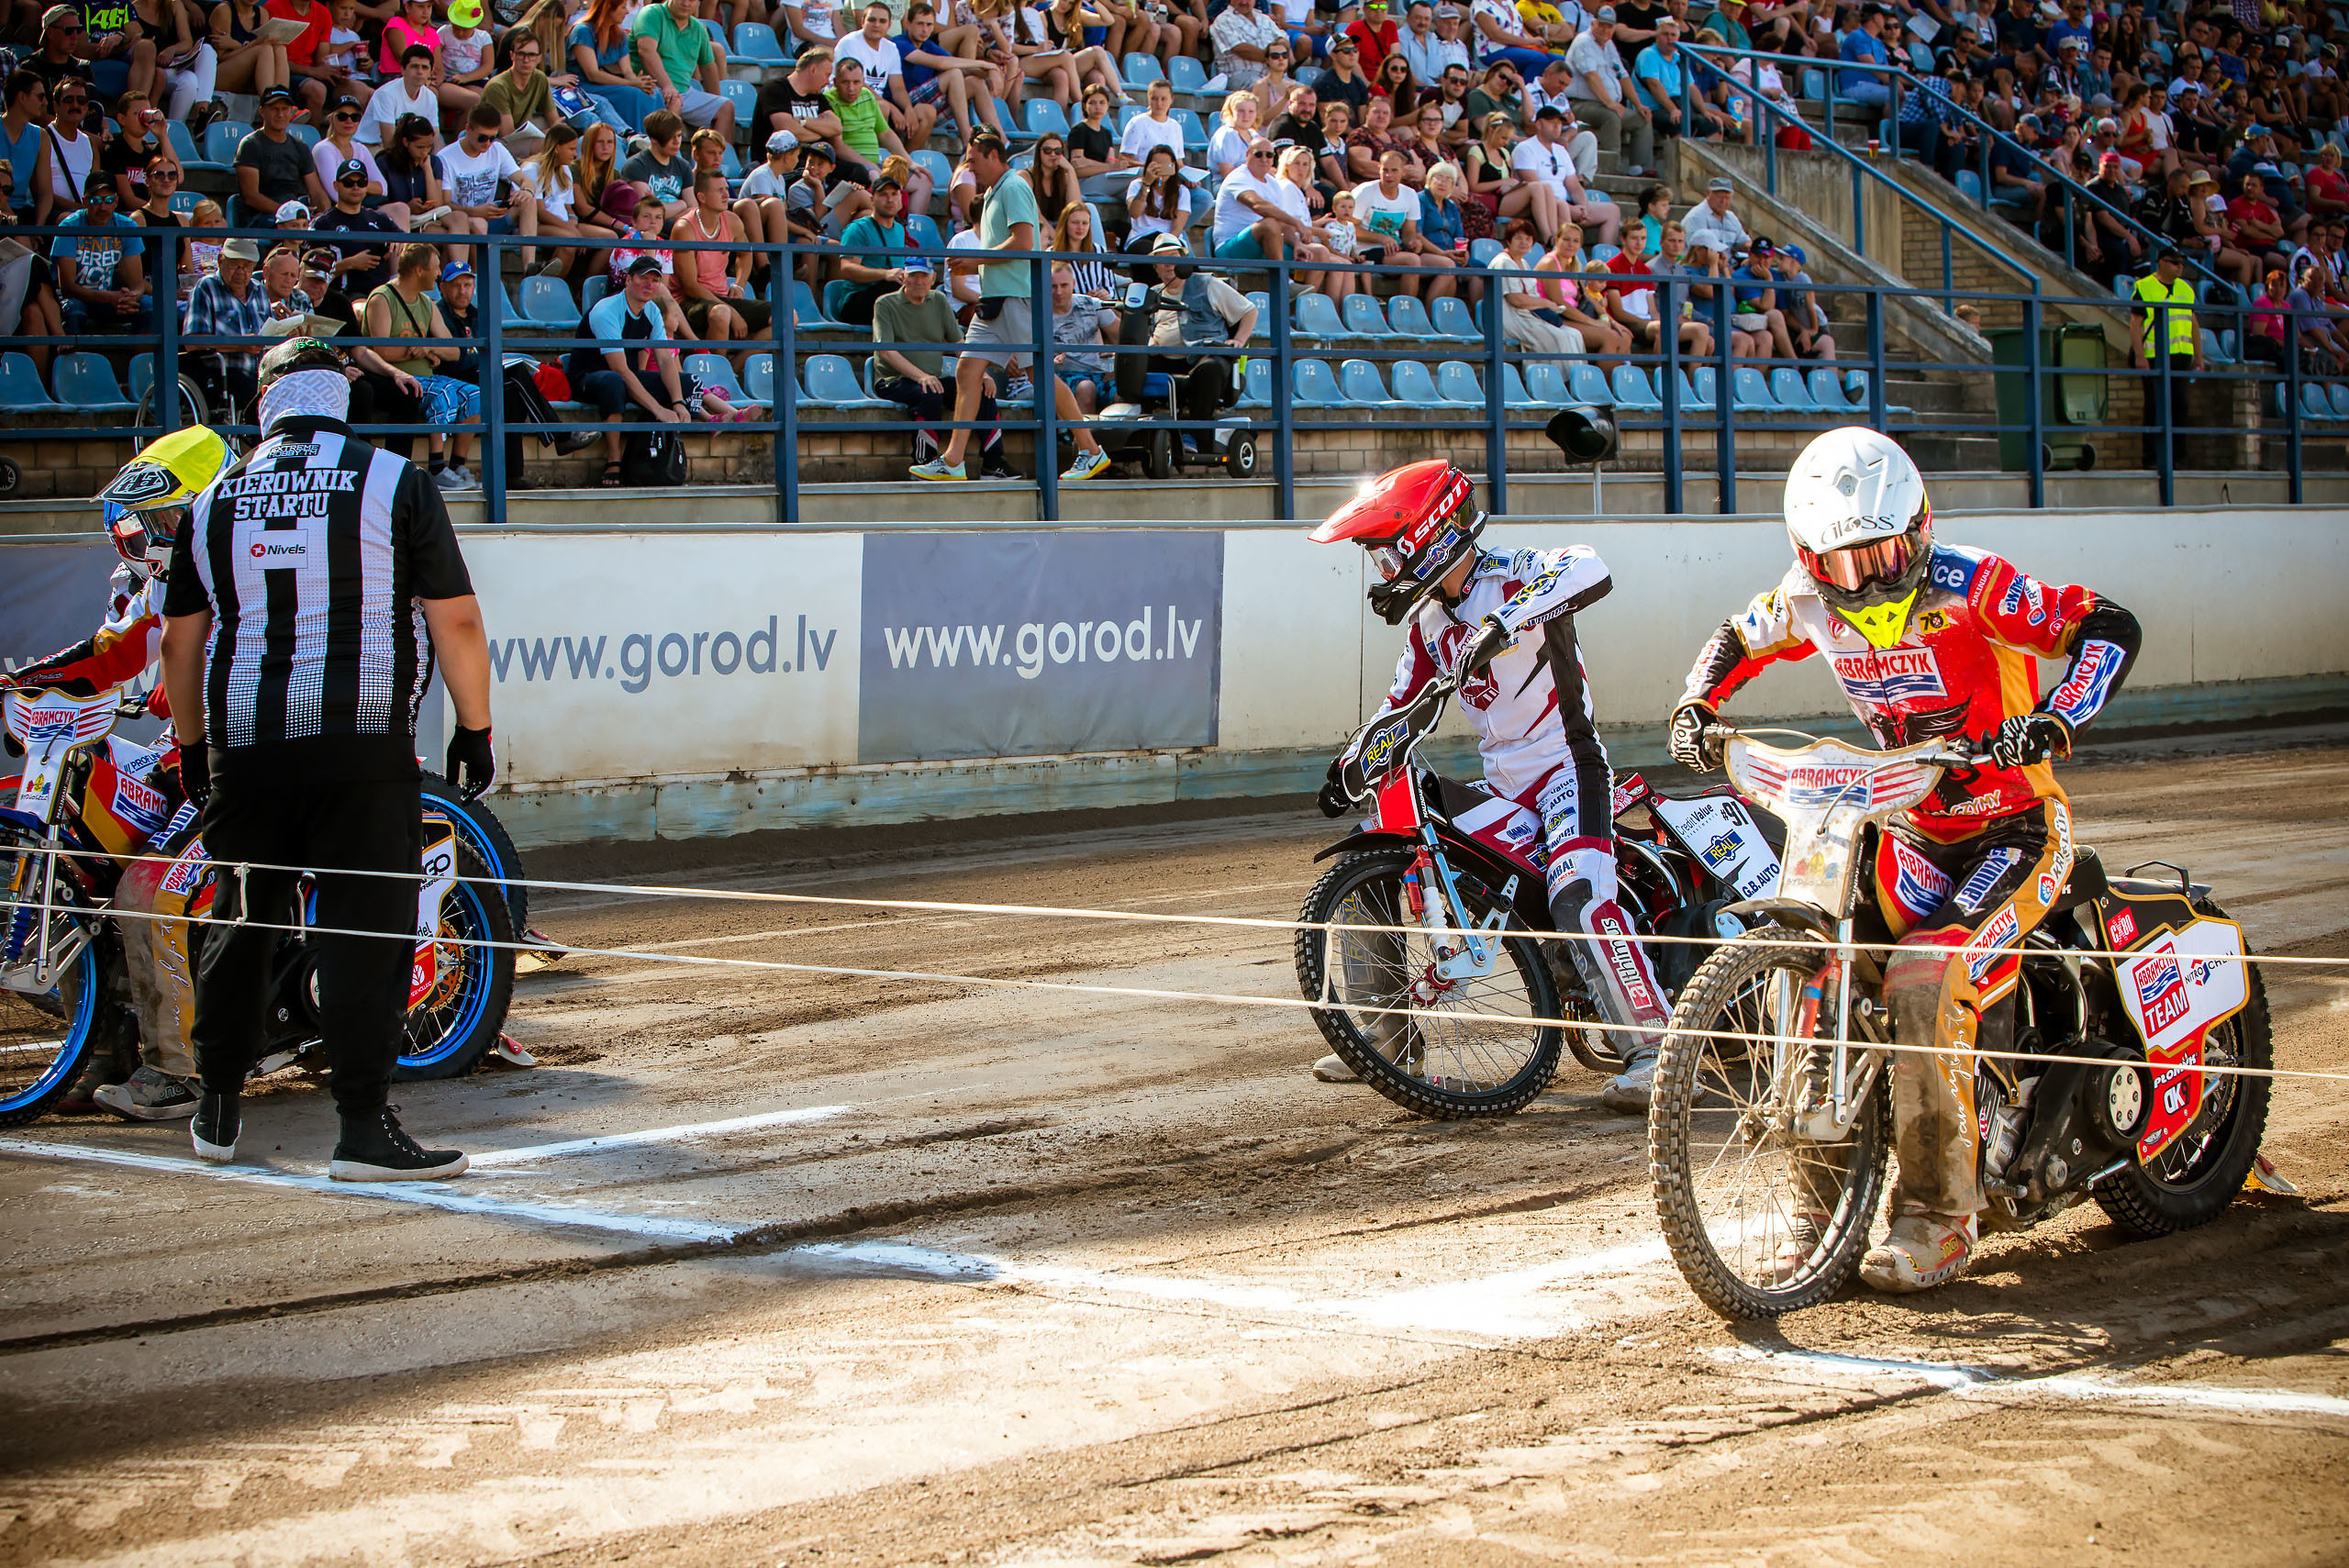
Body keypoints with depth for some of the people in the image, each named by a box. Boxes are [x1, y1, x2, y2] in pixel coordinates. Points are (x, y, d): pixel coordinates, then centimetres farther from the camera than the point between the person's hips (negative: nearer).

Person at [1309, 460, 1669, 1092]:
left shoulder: (1511, 576, -15)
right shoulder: (1427, 619, 12)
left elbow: (1590, 570, -36)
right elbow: (1405, 706, 23)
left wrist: (1503, 621, -46)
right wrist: (1352, 766, 12)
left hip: (1565, 765, -9)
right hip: (1500, 785, 9)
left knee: (1579, 898, -31)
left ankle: (1653, 1042, -27)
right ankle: (1386, 1028, 16)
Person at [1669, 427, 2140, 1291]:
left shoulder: (1965, 585, -19)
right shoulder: (1808, 603, -2)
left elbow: (2110, 627, -22)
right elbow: (1738, 639, 20)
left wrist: (2054, 720, -37)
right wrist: (1695, 706, 2)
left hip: (2016, 828, -6)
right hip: (1913, 831, 6)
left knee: (1926, 981, -27)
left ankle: (1937, 1218, -19)